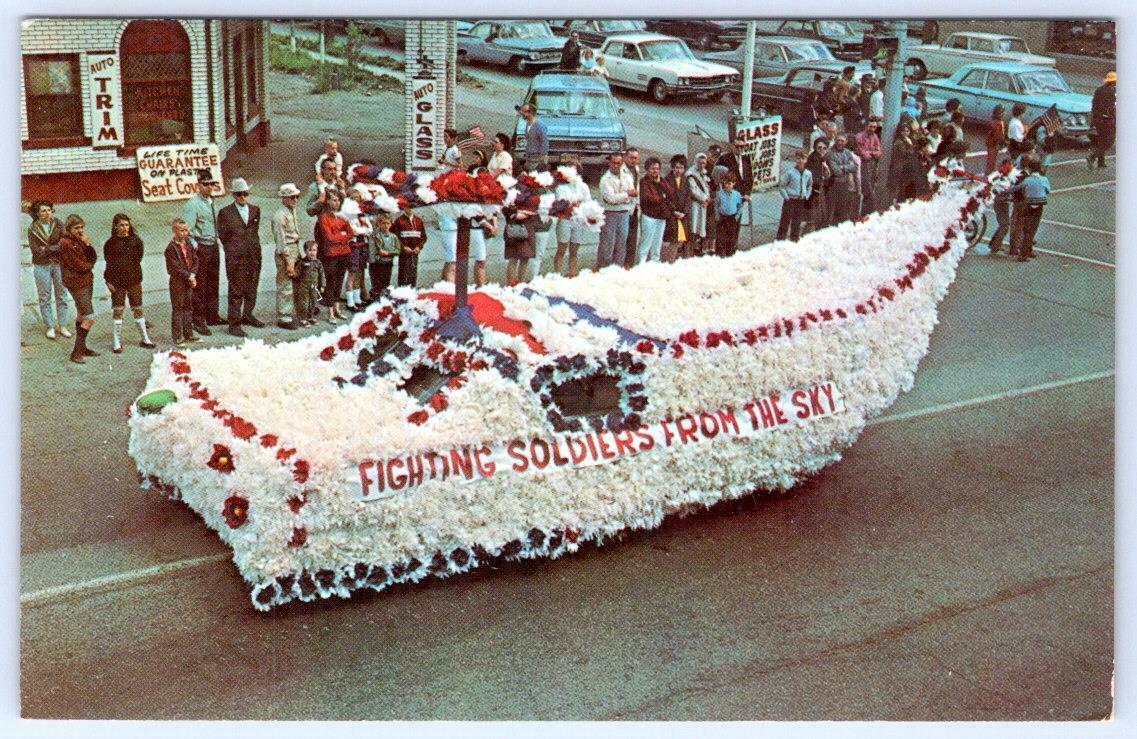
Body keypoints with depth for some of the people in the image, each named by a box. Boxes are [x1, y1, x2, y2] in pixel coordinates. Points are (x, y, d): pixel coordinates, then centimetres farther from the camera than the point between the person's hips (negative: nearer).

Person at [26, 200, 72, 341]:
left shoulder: (59, 224, -1)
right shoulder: (32, 229, -3)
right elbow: (36, 250, -10)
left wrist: (46, 249, -15)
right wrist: (56, 248, -15)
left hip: (59, 264, 1)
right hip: (41, 266, -1)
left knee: (61, 296, 6)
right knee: (44, 298, 4)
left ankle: (62, 326, 16)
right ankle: (50, 327, 14)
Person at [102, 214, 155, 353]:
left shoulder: (136, 241, 1)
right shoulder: (110, 243, -2)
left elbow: (138, 259, 3)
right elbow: (109, 263, -2)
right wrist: (108, 280, -9)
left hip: (133, 280, 1)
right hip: (116, 282, -1)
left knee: (138, 309, 9)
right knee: (117, 311, 2)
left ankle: (145, 339, 20)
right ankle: (117, 343, 8)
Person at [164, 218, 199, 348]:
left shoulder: (189, 244, 7)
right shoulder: (171, 248, -13)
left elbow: (195, 261, 7)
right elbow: (175, 267, -17)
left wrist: (192, 275, -8)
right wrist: (189, 277, -16)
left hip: (189, 280, 7)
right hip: (177, 281, -6)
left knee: (188, 307, 13)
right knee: (177, 308, -1)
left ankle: (188, 334, 22)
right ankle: (177, 337, 4)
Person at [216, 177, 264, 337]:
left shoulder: (255, 210, 11)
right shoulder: (225, 213, -3)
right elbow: (222, 235, 0)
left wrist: (254, 245, 10)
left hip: (253, 256, 5)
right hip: (235, 258, -5)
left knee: (252, 288, 13)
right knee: (236, 291, -4)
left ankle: (247, 316, 30)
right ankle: (234, 323, 0)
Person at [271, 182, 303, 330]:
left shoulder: (292, 211, 11)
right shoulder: (280, 216, -16)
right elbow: (281, 241, -17)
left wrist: (298, 256, 15)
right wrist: (288, 262, -18)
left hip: (295, 250, 9)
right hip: (285, 253, -9)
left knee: (294, 284, 15)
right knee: (285, 287, -4)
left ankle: (291, 313, 25)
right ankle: (283, 317, 3)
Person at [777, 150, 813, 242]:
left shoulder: (808, 174, 5)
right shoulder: (789, 172, -9)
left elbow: (809, 186, 20)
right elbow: (781, 186, -5)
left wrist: (806, 196, 8)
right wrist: (786, 197, -10)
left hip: (801, 201, 4)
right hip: (790, 201, -4)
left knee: (797, 223, 11)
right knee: (785, 221, -2)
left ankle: (794, 240, 20)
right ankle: (780, 239, 2)